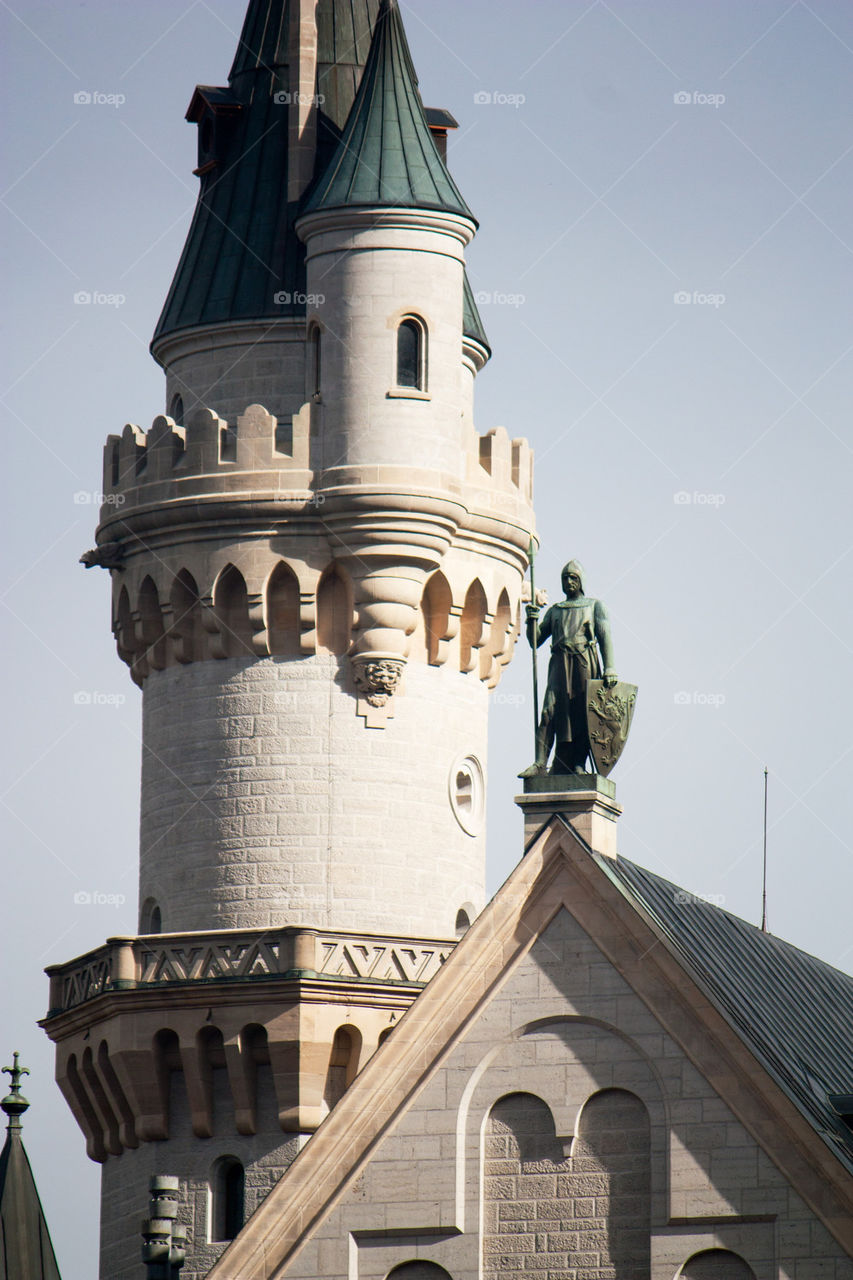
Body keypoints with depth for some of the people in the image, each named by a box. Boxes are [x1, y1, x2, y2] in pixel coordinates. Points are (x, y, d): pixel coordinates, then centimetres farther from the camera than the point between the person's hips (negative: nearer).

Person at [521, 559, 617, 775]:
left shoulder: (594, 605, 13)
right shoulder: (555, 610, 23)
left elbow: (605, 637, 3)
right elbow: (535, 640, 18)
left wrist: (609, 669, -10)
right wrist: (532, 620, -2)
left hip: (585, 664, -2)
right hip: (560, 664, 2)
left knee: (584, 715, -8)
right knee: (550, 712, -13)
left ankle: (578, 765, -7)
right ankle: (540, 763, -20)